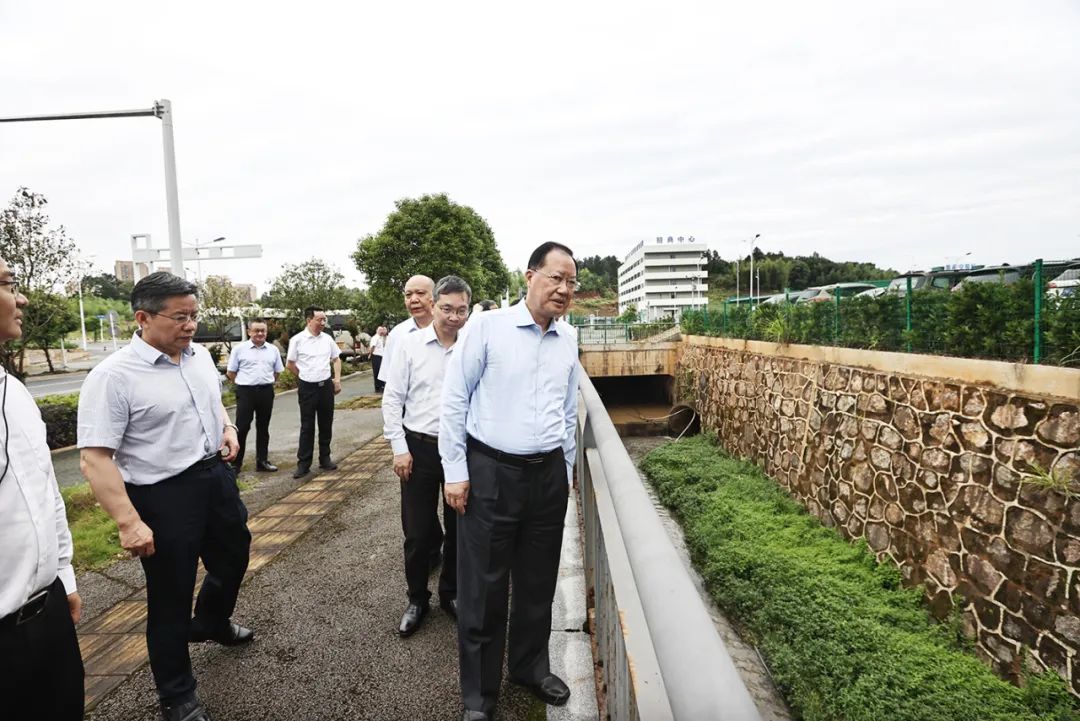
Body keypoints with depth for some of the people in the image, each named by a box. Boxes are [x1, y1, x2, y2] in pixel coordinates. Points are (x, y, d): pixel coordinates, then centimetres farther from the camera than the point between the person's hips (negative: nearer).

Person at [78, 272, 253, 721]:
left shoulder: (200, 355, 2)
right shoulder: (113, 376, -20)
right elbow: (94, 459, -22)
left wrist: (227, 427, 1)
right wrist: (129, 522, -27)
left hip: (216, 476, 7)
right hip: (164, 495, -7)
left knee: (233, 558, 25)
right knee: (171, 597, 9)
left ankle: (211, 624, 56)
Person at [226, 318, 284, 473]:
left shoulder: (273, 350, 7)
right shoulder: (239, 349, -2)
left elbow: (277, 372, 16)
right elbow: (231, 373, 3)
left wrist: (266, 382, 10)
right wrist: (245, 382, 4)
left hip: (266, 392, 3)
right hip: (246, 392, -3)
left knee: (263, 427, 11)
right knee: (242, 427, -2)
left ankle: (262, 461, 20)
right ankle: (235, 462, 7)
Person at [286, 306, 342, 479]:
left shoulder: (327, 338, 3)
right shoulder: (297, 340, -8)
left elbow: (336, 359, 14)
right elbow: (290, 363, 1)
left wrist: (337, 379, 6)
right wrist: (306, 376, 7)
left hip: (326, 386, 4)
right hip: (307, 388, -3)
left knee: (326, 425, 11)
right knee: (307, 427, 3)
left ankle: (325, 459, 23)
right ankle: (303, 463, 10)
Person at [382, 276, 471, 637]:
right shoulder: (411, 344, -3)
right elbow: (393, 398, 0)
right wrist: (400, 448, -4)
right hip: (419, 448, 0)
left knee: (459, 528, 15)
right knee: (417, 532, 9)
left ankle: (451, 593, 37)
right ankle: (417, 599, 31)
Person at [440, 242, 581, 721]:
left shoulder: (569, 340, 7)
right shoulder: (487, 327, -8)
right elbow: (454, 401, -6)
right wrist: (456, 472, -8)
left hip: (549, 474, 5)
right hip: (490, 471, -4)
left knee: (538, 583, 18)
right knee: (482, 589, 7)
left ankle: (531, 668, 42)